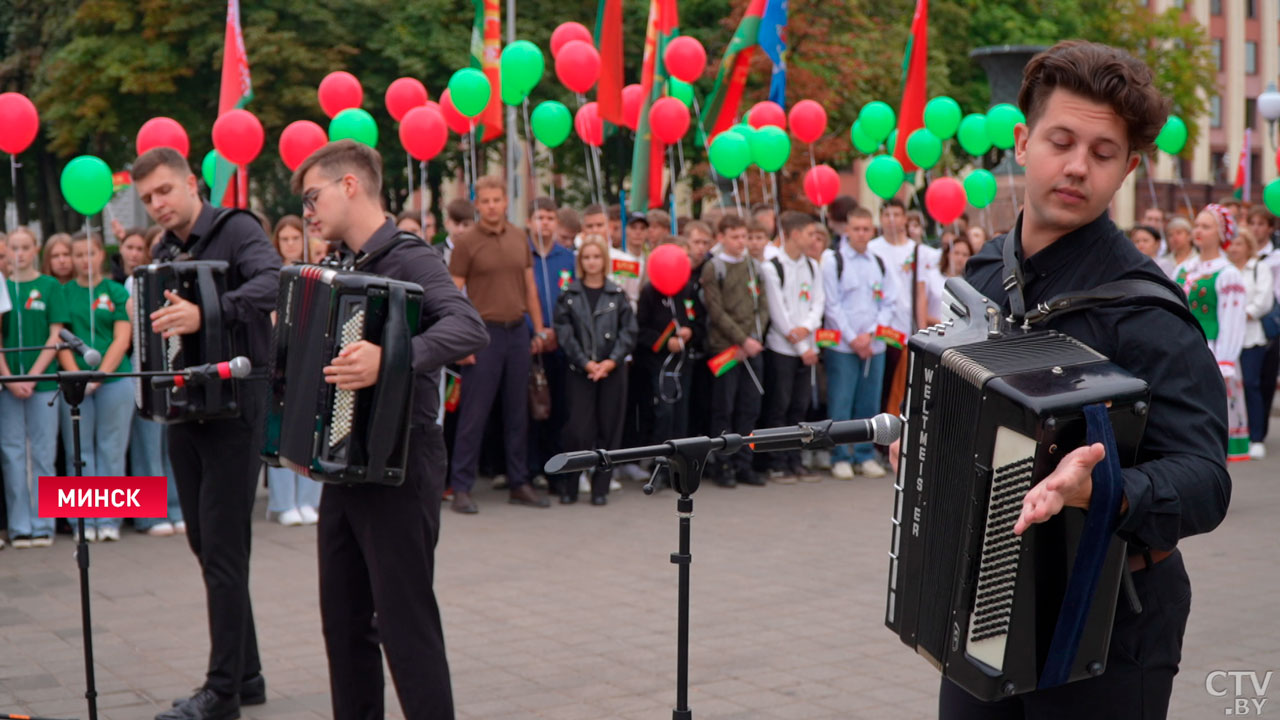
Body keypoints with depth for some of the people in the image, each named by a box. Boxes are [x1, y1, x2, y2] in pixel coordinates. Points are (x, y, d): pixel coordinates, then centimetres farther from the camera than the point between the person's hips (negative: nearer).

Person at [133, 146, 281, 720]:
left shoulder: (236, 230, -9)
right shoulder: (164, 253, 14)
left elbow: (274, 282, -29)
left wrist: (207, 313, -40)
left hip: (233, 407, -8)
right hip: (184, 408, 8)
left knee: (222, 548, -6)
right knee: (205, 544, 11)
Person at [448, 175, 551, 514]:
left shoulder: (519, 238, 10)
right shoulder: (467, 242, -5)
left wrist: (539, 330, 11)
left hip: (518, 332, 5)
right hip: (484, 332, -5)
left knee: (518, 412, 10)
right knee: (473, 414, -3)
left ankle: (519, 484, 18)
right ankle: (461, 488, 2)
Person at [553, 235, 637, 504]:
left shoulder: (617, 295, 7)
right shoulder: (568, 295, 4)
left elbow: (628, 331, 2)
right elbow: (564, 333, -2)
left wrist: (611, 361, -10)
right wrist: (586, 363, -11)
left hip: (612, 370, 1)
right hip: (579, 371, -1)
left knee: (608, 429, 2)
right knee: (578, 429, -8)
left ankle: (601, 487, 12)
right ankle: (569, 486, 7)